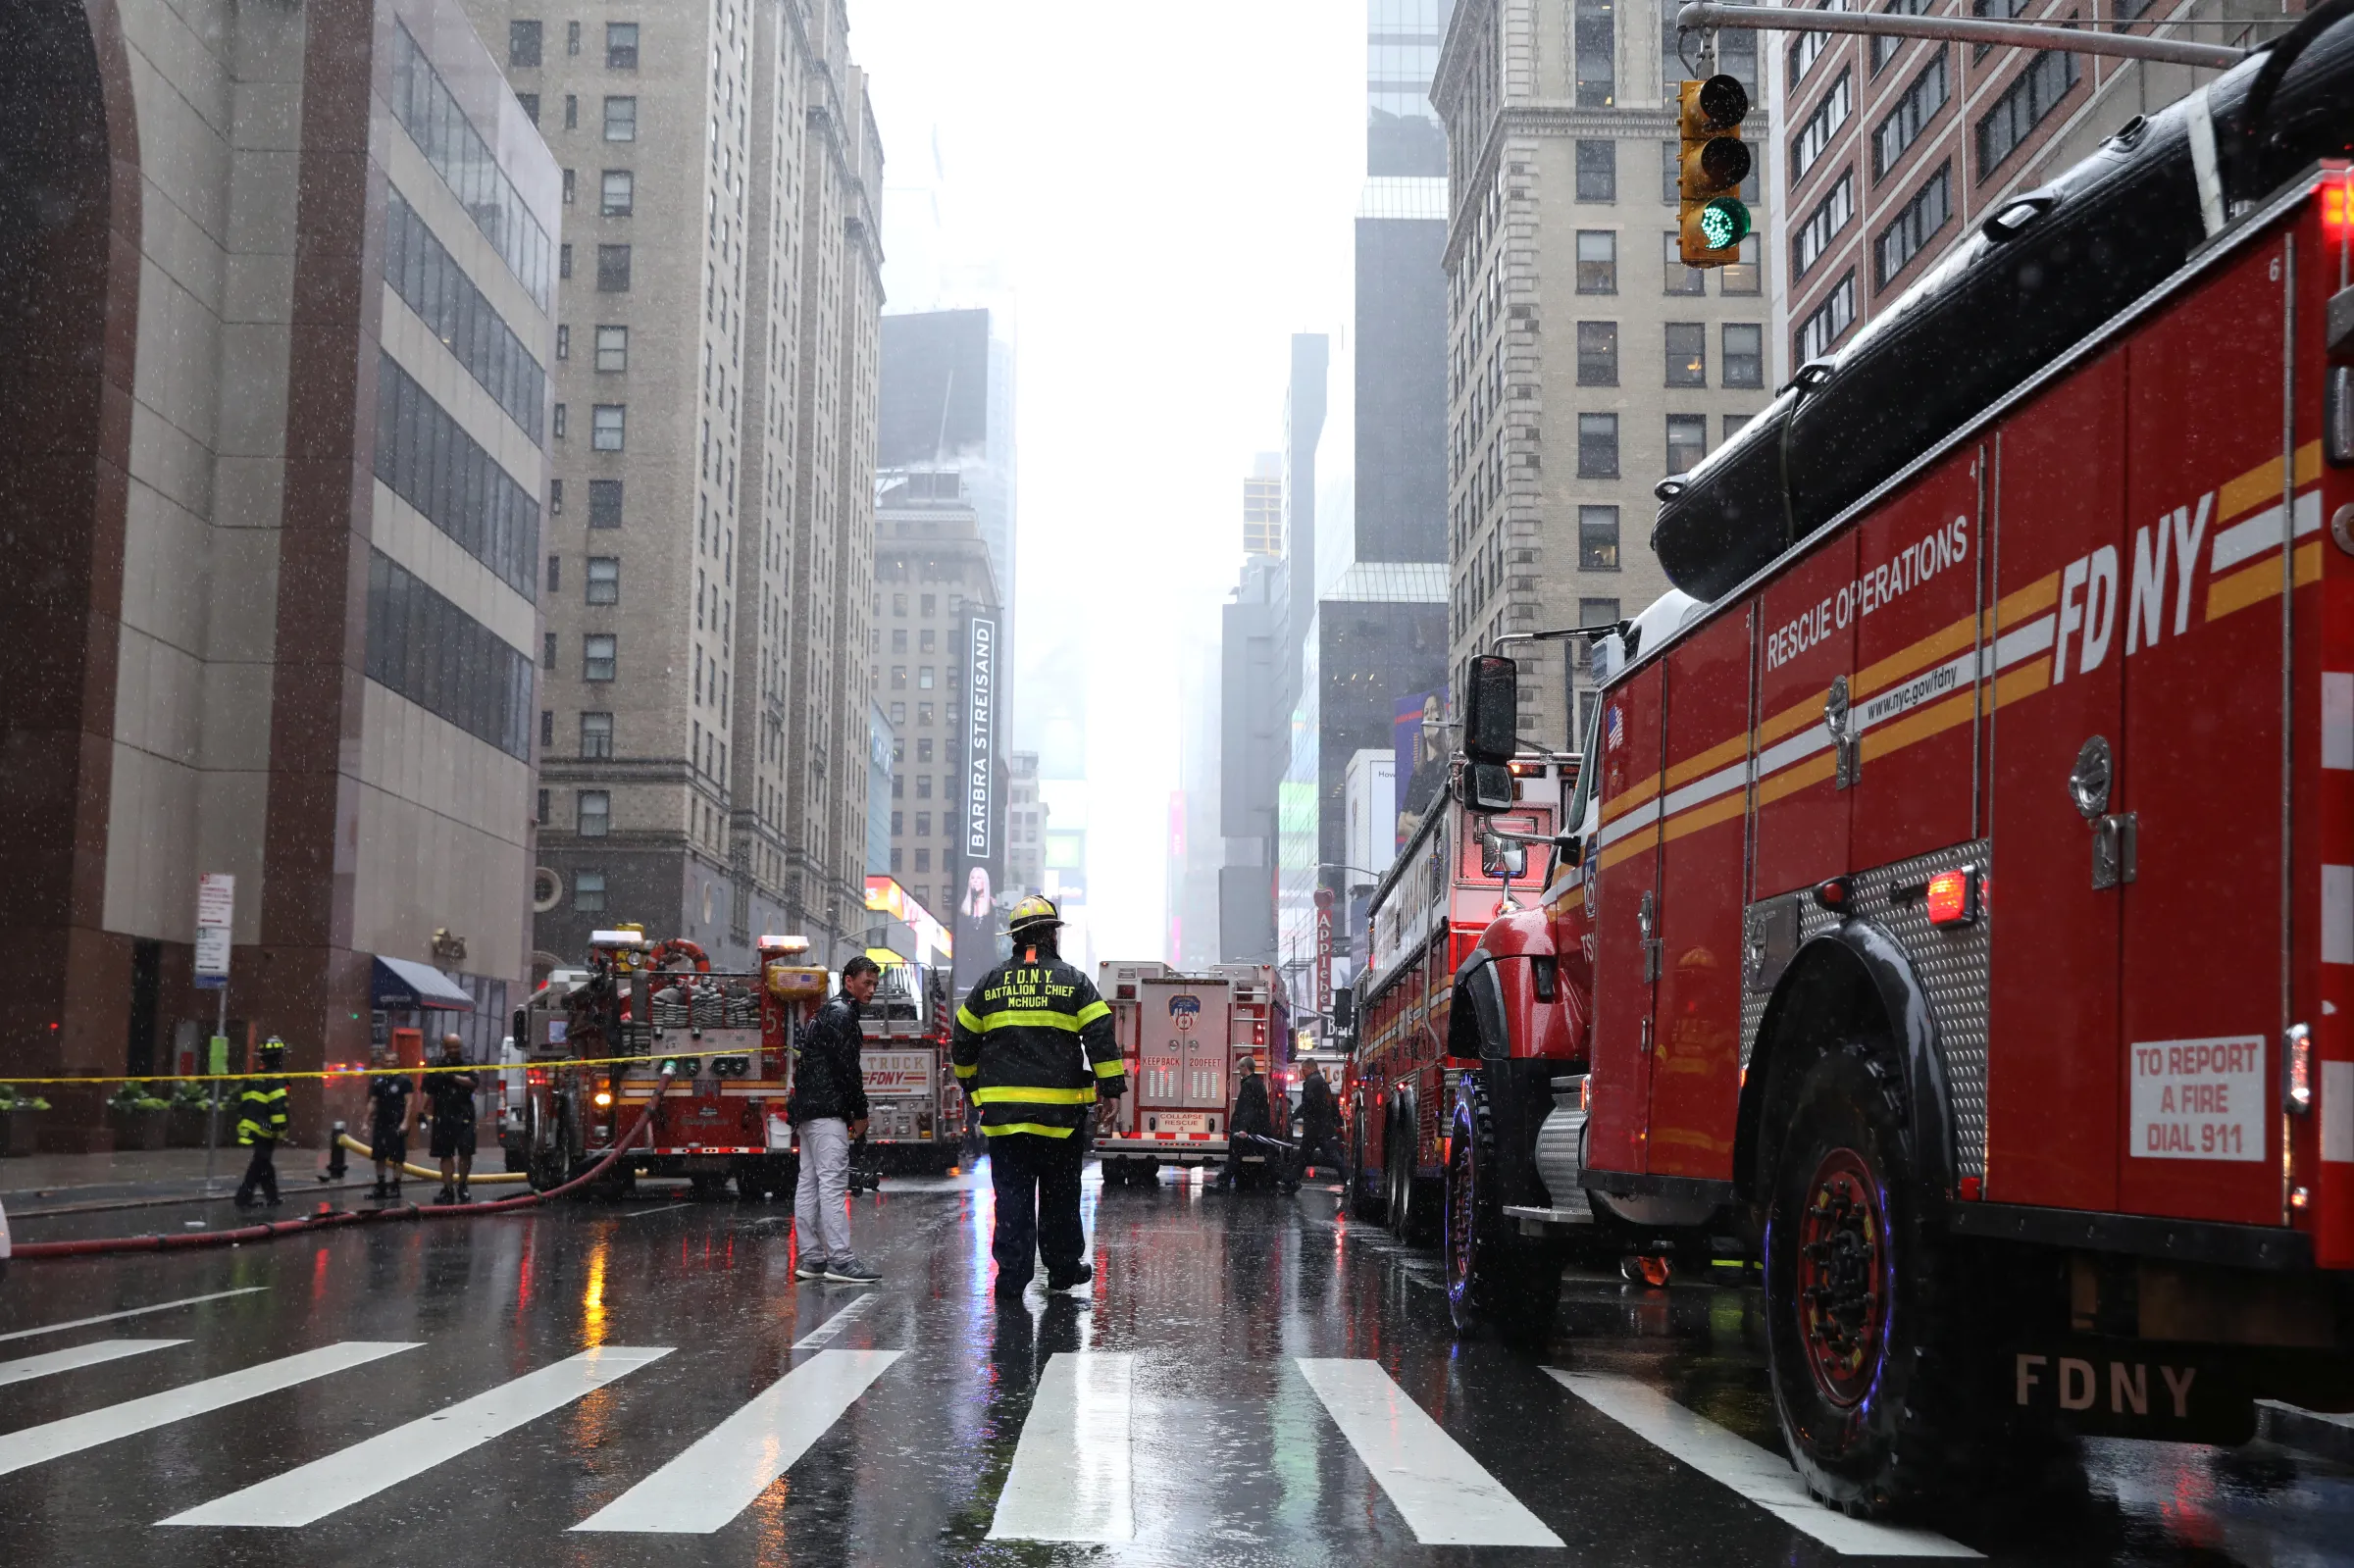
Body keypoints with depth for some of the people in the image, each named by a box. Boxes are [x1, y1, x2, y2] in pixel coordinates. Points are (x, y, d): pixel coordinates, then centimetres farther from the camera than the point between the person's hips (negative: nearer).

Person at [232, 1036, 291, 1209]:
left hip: (249, 1128, 8)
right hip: (264, 1131, -8)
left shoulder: (252, 1079, 14)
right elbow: (278, 1105, -22)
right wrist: (281, 1128, -19)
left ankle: (272, 1198, 24)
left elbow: (242, 1104, 17)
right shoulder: (276, 1079, -11)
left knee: (265, 1163, 17)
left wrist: (241, 1125, 23)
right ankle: (243, 1197, -11)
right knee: (260, 1165, -5)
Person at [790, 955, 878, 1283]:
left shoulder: (826, 1013, 23)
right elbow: (847, 1067, -15)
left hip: (807, 1111, 11)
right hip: (827, 1111, -11)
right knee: (833, 1183, -13)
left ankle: (811, 1259, 10)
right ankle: (840, 1260, -16)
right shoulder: (842, 1014, -10)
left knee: (809, 1184, 8)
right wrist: (860, 1113, -8)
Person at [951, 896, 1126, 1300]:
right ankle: (1063, 1268, 21)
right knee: (1059, 1192, 12)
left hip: (1003, 1109, 1)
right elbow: (1100, 1035, -7)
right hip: (1060, 1110, -1)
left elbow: (962, 1038, 14)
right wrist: (1112, 1082, -2)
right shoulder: (1072, 980, -1)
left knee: (1012, 1192, 3)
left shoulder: (991, 982, 7)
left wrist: (971, 1082, 28)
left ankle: (1012, 1274, -2)